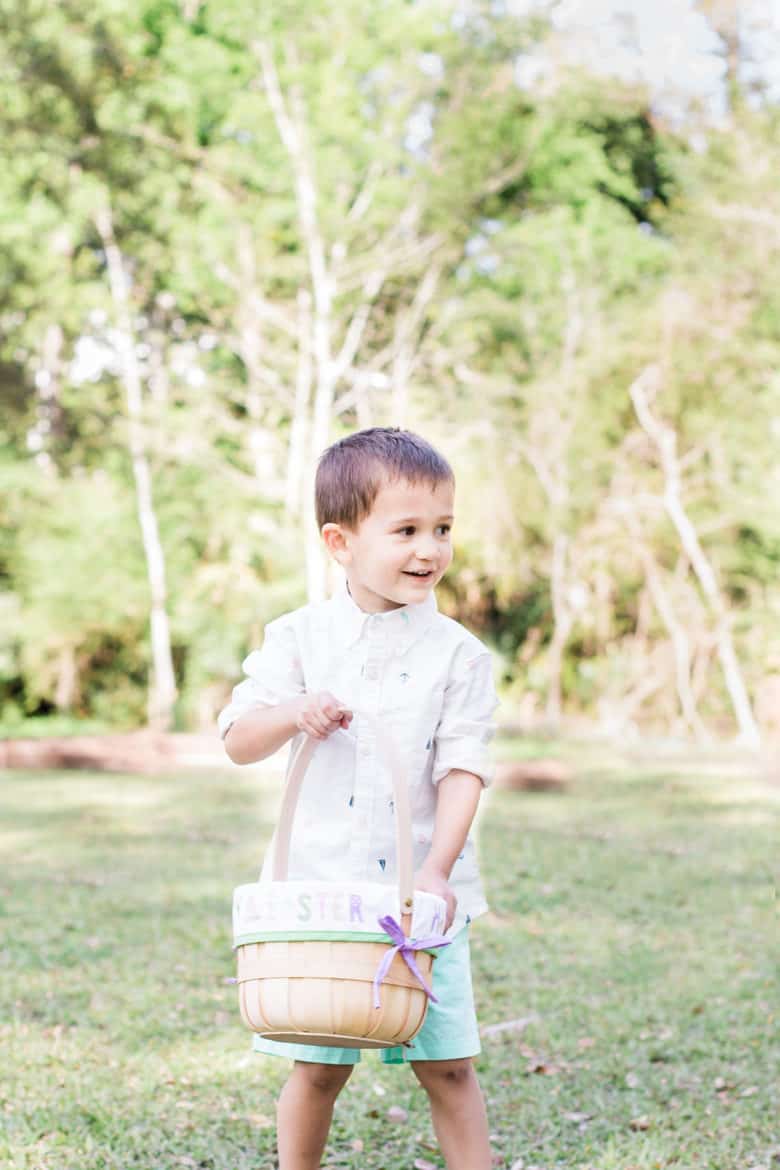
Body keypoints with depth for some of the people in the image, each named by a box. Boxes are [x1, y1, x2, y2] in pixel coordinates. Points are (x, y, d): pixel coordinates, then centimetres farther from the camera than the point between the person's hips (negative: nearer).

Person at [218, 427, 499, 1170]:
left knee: (449, 1068, 4)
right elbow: (237, 740, 1)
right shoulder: (299, 638, 1)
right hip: (321, 888, 0)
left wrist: (438, 868, -19)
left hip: (422, 893, 0)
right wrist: (293, 714, -20)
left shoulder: (458, 653, -2)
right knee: (317, 1068, 8)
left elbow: (462, 770, -7)